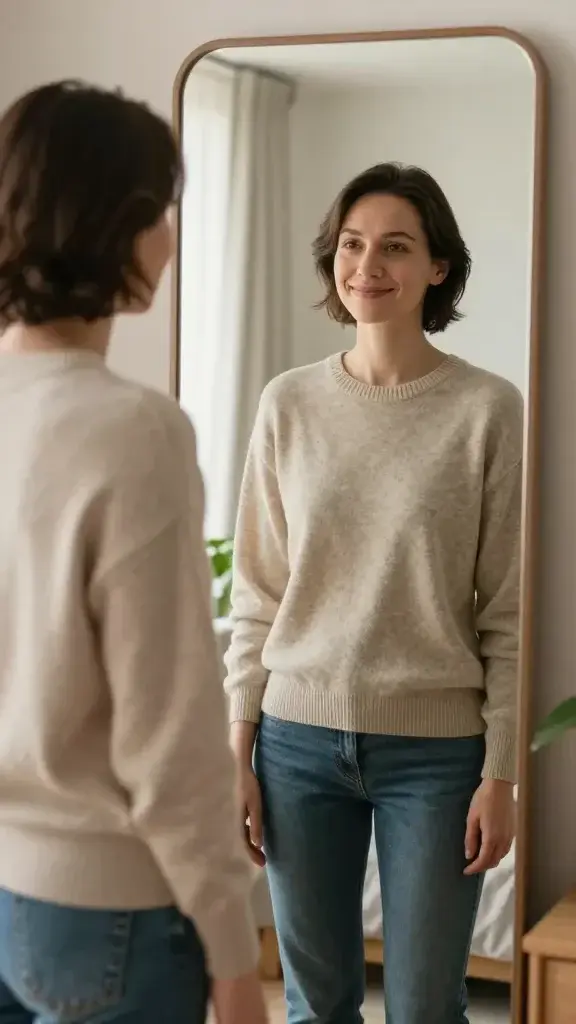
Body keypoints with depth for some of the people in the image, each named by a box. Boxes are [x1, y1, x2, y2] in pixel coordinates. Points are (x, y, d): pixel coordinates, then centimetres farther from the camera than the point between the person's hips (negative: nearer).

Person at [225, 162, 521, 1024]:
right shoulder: (289, 404, 1)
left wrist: (500, 774, -6)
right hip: (301, 737, 2)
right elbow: (256, 598, 5)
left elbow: (505, 613, -4)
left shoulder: (487, 409, -6)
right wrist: (238, 751, 2)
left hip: (434, 749, -2)